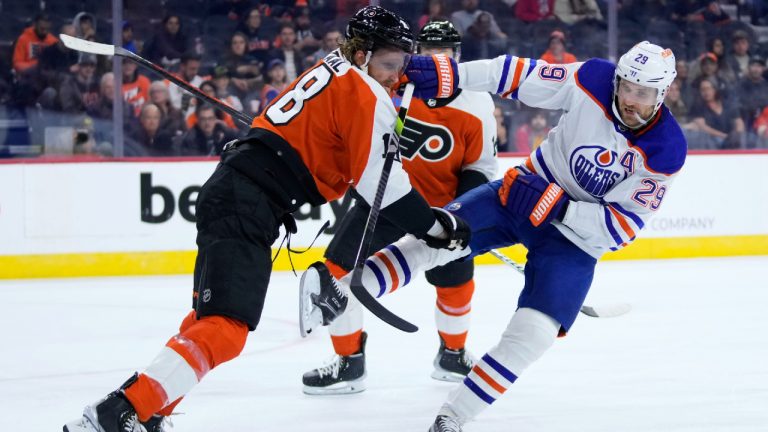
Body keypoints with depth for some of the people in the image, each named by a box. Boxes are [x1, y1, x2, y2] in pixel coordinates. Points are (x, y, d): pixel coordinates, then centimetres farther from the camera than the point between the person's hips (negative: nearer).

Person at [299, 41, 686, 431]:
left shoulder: (666, 150, -21)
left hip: (579, 235, -2)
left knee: (534, 330, -15)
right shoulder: (594, 80, -17)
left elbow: (622, 225, -20)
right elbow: (520, 75, -12)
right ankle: (340, 293, -23)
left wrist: (557, 207, -30)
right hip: (527, 190, 2)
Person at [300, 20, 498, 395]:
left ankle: (452, 356, 35)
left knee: (457, 286, 5)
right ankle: (348, 363, 3)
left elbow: (480, 167, -4)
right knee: (338, 271, -10)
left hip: (441, 205, 0)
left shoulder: (476, 105, -12)